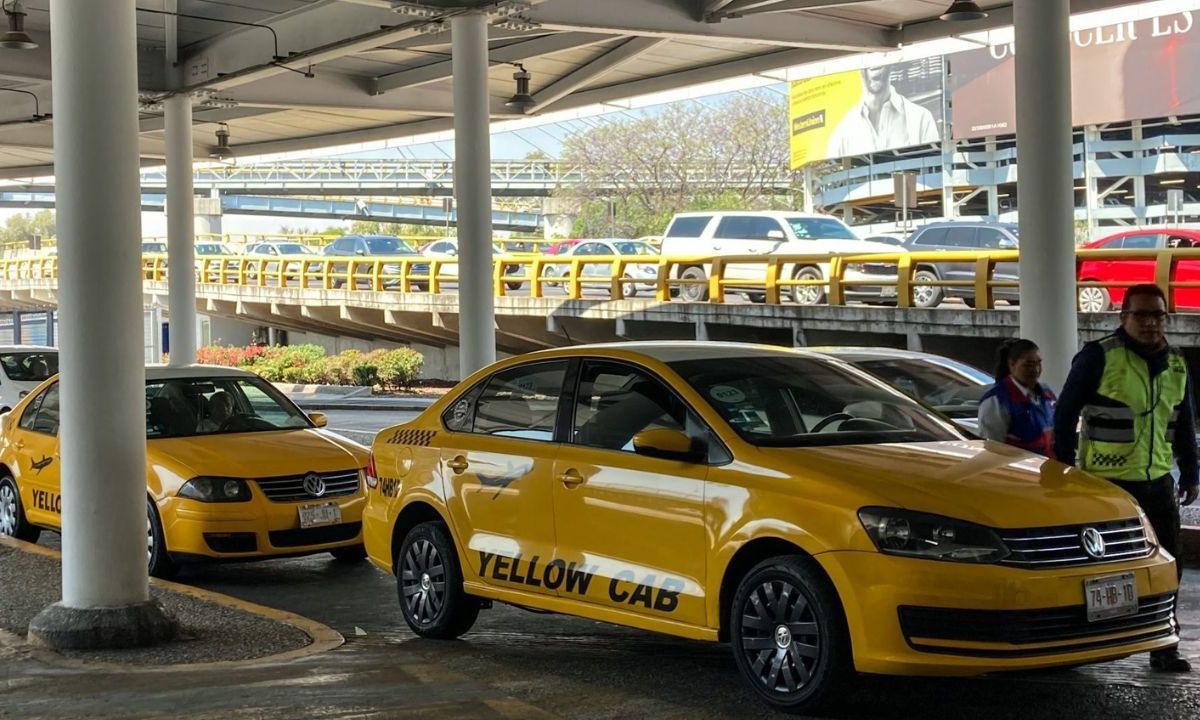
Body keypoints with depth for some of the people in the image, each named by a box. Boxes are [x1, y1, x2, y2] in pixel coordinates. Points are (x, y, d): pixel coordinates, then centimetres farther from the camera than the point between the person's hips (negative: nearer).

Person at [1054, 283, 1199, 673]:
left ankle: (1163, 647, 14)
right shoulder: (1098, 357, -9)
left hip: (1157, 481, 6)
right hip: (1107, 482, -6)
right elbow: (1065, 413, -6)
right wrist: (1064, 468, -7)